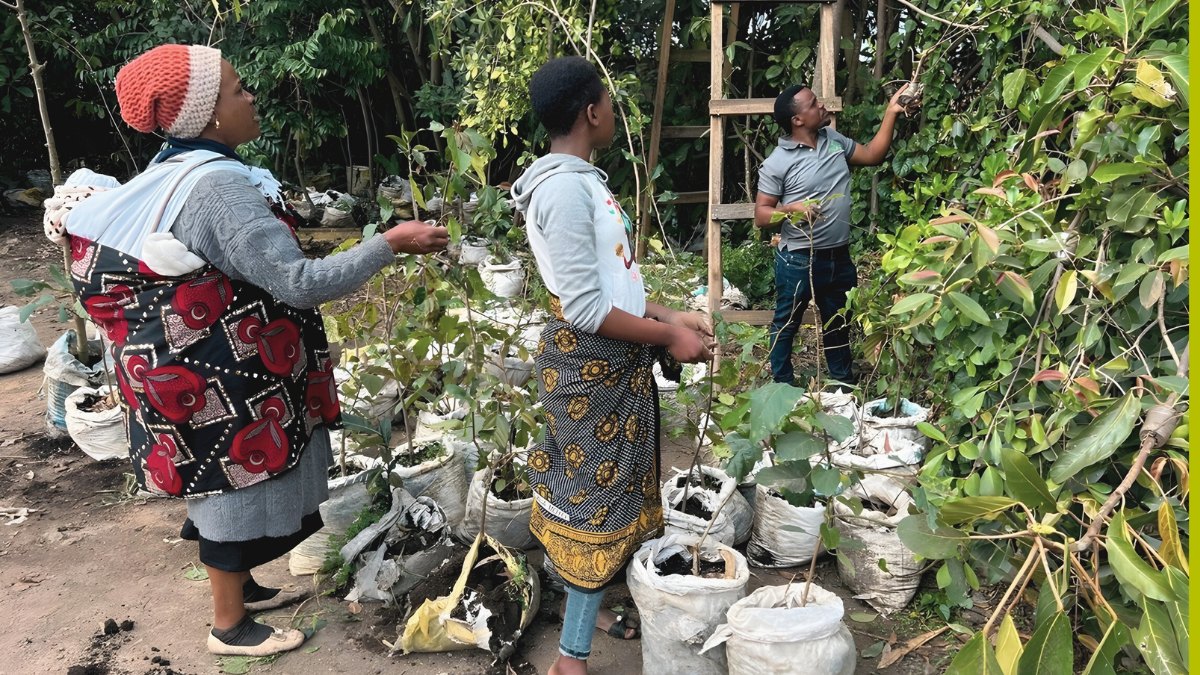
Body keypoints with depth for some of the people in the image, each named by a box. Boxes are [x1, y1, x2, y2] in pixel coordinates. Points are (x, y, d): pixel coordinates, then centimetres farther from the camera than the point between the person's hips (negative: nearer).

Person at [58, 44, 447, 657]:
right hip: (225, 383, -9)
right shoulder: (218, 187, -26)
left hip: (207, 369, 9)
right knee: (238, 487, 7)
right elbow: (300, 283, -29)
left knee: (234, 484, 23)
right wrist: (391, 243, -24)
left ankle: (240, 585, 43)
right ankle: (230, 626, 27)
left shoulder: (173, 174, 6)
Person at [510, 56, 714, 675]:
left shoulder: (582, 179, 11)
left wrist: (671, 316, 10)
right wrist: (668, 336, -15)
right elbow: (585, 310, -24)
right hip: (591, 367, -10)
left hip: (614, 364, 10)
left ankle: (583, 605, 38)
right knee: (597, 496, 0)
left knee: (598, 490, 20)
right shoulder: (565, 188, -21)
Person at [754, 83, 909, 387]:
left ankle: (844, 382, 40)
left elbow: (873, 155, 15)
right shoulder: (777, 163, -14)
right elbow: (761, 214, -11)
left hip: (840, 257, 6)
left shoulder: (834, 140, 5)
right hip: (799, 260, -6)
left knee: (839, 323, 22)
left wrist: (890, 113, 8)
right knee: (786, 325, 10)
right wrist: (790, 209, -30)